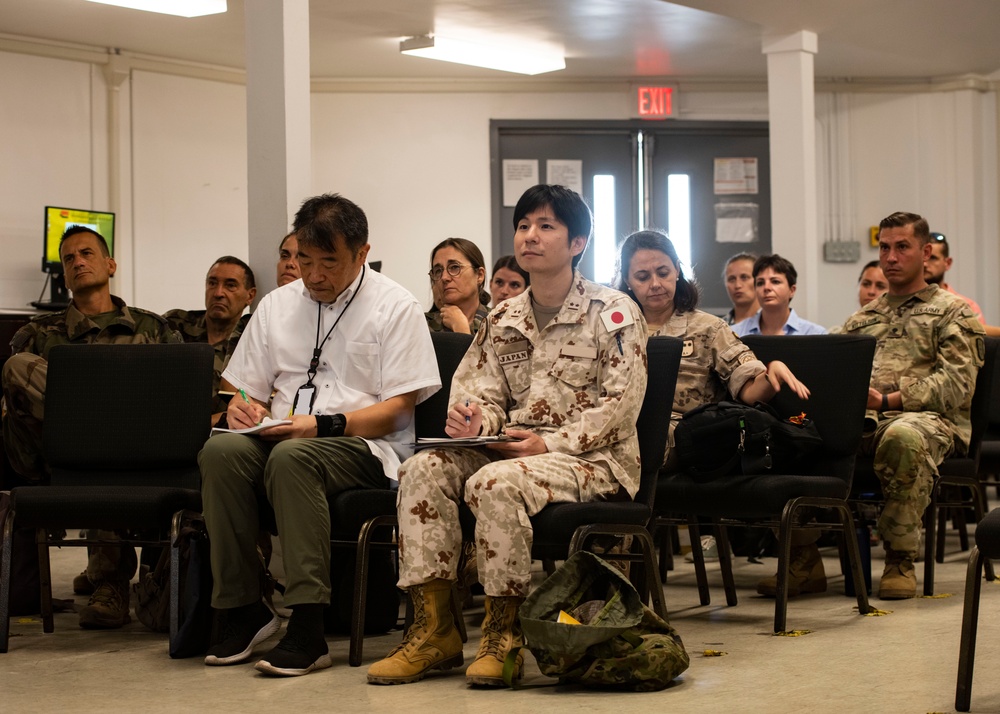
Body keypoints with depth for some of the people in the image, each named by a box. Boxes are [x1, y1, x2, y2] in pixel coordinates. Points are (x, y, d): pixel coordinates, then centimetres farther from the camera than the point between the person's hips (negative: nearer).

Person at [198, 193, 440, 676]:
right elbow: (246, 392, 21)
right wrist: (241, 409, -5)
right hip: (282, 436, 5)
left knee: (291, 457, -37)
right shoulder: (276, 306, 19)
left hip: (364, 447, -5)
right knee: (221, 450, -29)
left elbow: (397, 410, -4)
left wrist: (321, 425, -18)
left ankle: (307, 629, -37)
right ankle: (240, 611, -22)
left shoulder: (395, 308, 3)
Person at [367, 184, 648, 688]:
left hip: (594, 459, -6)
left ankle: (503, 634, -22)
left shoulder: (613, 312, -1)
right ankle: (433, 630, -20)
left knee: (496, 483, -35)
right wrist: (472, 419, -14)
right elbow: (485, 392, 13)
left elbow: (622, 403, -9)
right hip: (515, 450, 6)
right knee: (424, 470, -20)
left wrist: (551, 444, -19)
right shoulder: (502, 320, 17)